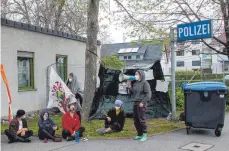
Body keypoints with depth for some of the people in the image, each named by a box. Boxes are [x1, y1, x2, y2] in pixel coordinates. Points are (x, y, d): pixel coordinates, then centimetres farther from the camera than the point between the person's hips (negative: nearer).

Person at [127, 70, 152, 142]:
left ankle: (144, 135, 6)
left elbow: (148, 94, -12)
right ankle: (139, 134, 20)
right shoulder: (135, 83, 15)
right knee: (136, 120, 9)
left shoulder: (145, 83, -6)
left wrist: (143, 102, -17)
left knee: (142, 119, -5)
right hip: (135, 103, 8)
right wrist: (129, 87, 5)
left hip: (141, 104, -7)